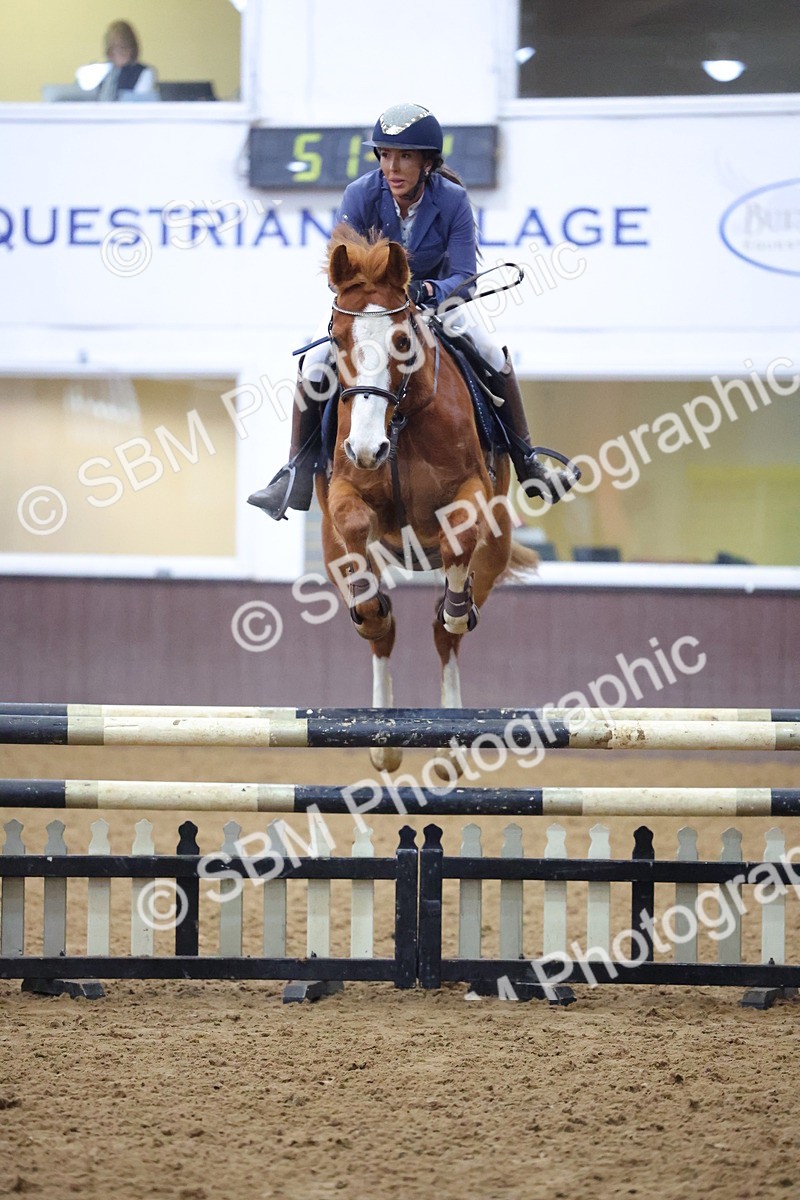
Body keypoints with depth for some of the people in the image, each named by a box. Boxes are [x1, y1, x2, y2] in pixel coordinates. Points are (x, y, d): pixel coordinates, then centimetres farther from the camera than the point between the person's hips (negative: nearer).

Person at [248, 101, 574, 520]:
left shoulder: (452, 201, -24)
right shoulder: (361, 195, -24)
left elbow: (464, 277, -25)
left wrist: (426, 291, -47)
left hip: (436, 298, 0)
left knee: (495, 357, -16)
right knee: (316, 363, -21)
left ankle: (525, 460, 2)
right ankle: (297, 473, -12)